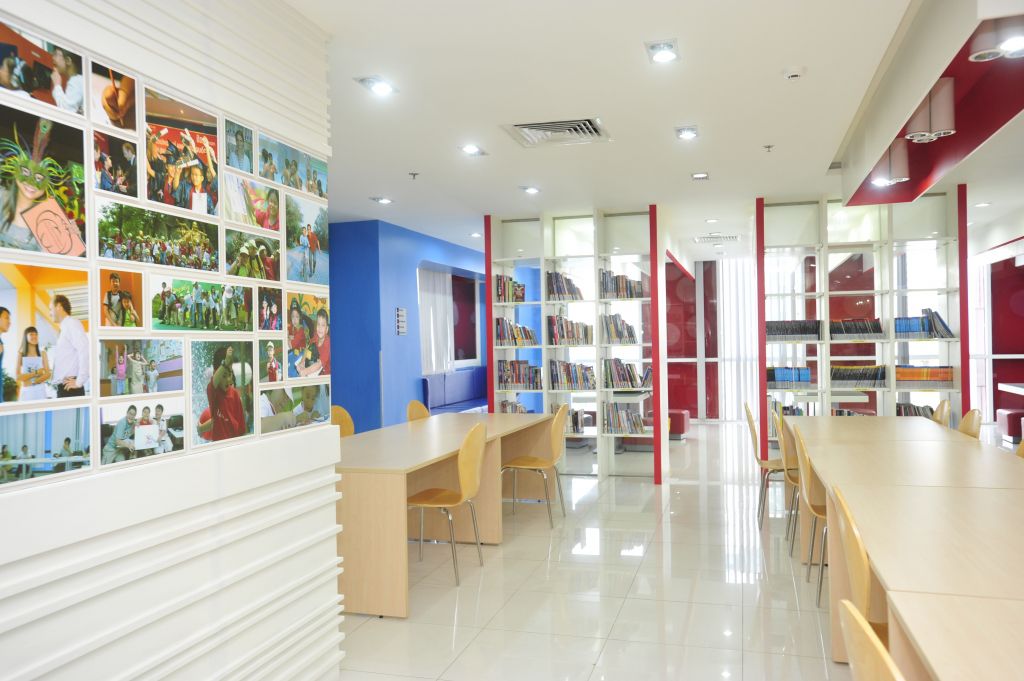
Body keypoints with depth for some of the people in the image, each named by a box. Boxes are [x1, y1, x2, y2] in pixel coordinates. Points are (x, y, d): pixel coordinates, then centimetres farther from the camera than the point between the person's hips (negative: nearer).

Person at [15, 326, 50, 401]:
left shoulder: (42, 353, 5)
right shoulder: (21, 354, 2)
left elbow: (47, 374, 1)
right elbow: (18, 376, -4)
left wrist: (33, 382, -11)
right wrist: (36, 373, -11)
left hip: (40, 390, 1)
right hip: (26, 391, -1)